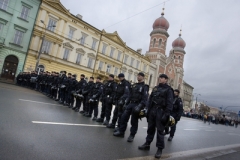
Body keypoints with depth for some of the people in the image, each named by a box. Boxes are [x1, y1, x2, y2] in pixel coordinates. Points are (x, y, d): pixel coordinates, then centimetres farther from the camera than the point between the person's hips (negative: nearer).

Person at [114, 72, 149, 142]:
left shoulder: (145, 87, -4)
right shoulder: (134, 85, 16)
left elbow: (145, 98, -14)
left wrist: (140, 106, -25)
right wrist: (126, 103, 11)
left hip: (137, 105, -6)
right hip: (131, 103, 6)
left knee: (134, 121, 1)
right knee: (124, 117, 2)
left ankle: (132, 135, 14)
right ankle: (121, 132, 14)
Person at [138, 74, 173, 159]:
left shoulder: (168, 89, -2)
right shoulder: (155, 88, 15)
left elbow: (169, 103, -10)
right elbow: (150, 99, 14)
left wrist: (166, 114, -17)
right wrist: (148, 110, 7)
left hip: (161, 112, -5)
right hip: (152, 110, 6)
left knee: (160, 131, -1)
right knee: (150, 128, 12)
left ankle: (160, 149, 10)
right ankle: (147, 144, 25)